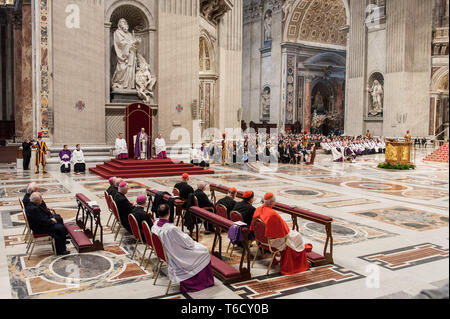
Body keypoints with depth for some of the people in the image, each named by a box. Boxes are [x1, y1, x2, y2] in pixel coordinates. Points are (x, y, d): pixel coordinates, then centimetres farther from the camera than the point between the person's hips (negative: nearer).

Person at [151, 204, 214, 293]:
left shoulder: (155, 225, -10)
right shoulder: (171, 229, -35)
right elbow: (187, 243, -22)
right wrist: (191, 240, -1)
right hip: (177, 257, -8)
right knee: (204, 251, 6)